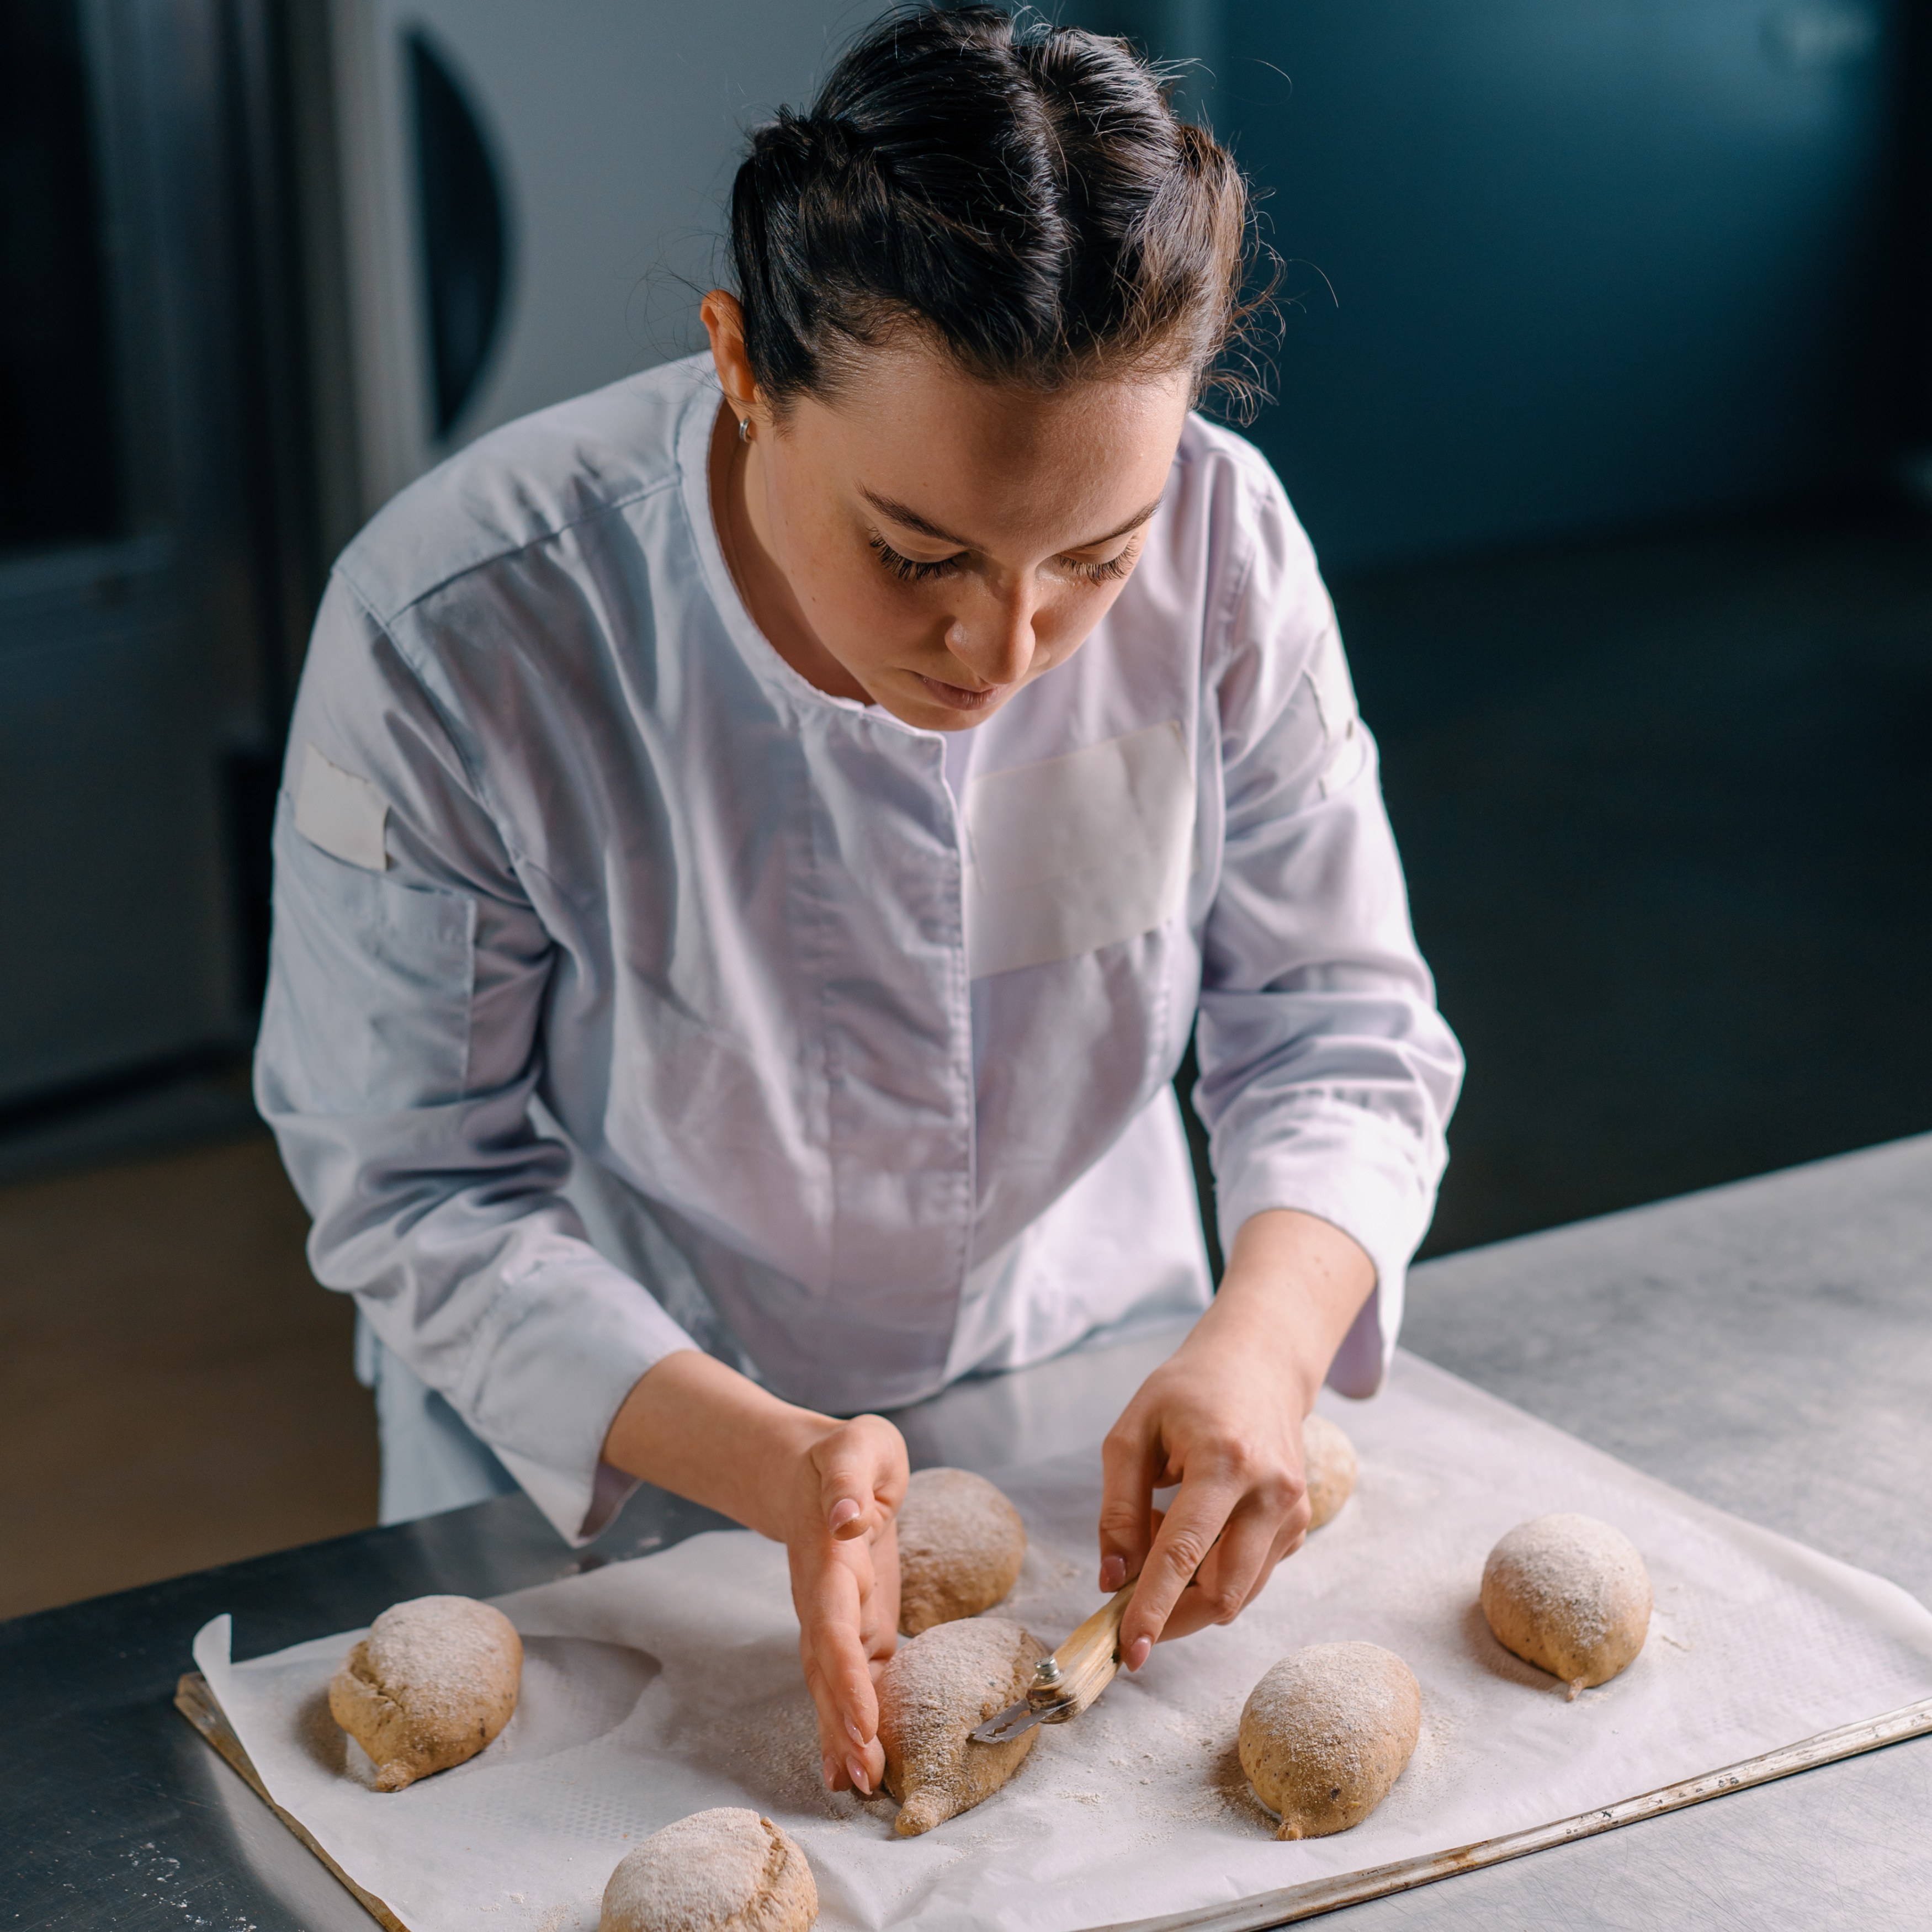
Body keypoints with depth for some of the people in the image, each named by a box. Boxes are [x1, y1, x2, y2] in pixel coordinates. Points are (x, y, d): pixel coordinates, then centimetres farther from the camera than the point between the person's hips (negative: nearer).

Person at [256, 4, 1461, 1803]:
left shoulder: (1220, 544, -22)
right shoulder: (449, 638, -31)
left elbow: (1338, 1027, -12)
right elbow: (416, 1187, -20)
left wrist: (1264, 1339, -33)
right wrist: (770, 1460, -35)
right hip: (604, 1473, -2)